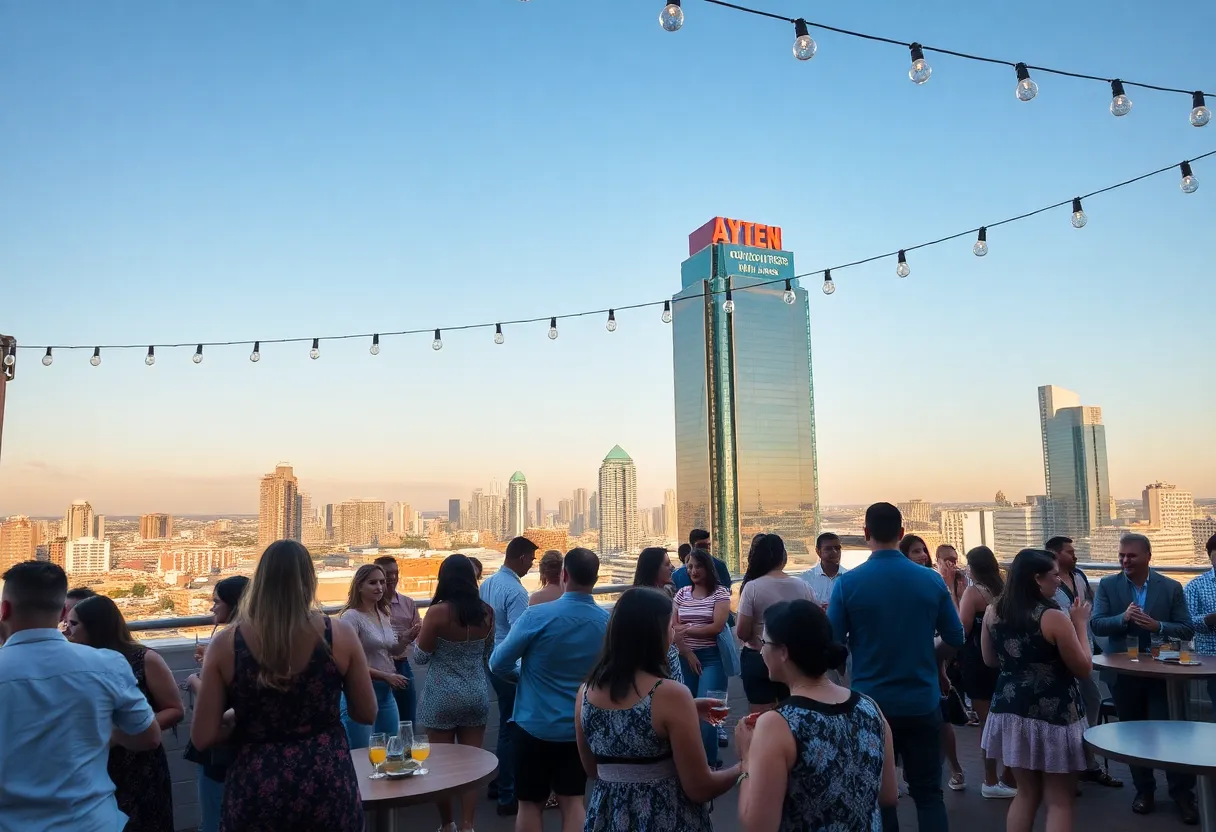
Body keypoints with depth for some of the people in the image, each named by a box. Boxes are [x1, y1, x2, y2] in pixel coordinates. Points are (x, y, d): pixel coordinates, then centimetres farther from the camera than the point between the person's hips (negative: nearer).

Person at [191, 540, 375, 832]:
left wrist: (248, 724, 11)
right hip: (328, 786, 0)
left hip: (256, 789, 0)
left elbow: (203, 737, -6)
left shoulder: (226, 644, -9)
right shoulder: (340, 634, -10)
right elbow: (367, 714, 0)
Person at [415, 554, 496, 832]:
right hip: (476, 695, 3)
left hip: (443, 696, -3)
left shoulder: (437, 612, -15)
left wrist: (420, 635, 13)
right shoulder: (486, 612, -2)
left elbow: (421, 656, -5)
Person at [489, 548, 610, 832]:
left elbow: (498, 664, -10)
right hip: (581, 727, 3)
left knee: (530, 803, 12)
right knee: (572, 801, 13)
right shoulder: (607, 621, -7)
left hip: (536, 725, -3)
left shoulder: (538, 615, -20)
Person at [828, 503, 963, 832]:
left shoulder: (847, 583, -12)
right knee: (928, 791, 13)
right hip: (922, 701, 2)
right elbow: (955, 640, 3)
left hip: (870, 702, -1)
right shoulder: (932, 580, -5)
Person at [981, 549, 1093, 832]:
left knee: (1026, 792, 20)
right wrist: (1081, 624, -1)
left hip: (1012, 711, 6)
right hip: (1053, 716, -5)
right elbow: (1084, 669, -9)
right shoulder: (1054, 617, -18)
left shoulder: (993, 612, 0)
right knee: (1060, 800, 9)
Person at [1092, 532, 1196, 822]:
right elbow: (1096, 624, -8)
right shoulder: (1107, 585, -2)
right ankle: (1144, 790, 27)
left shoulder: (1171, 587, -2)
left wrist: (1157, 625, -21)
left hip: (1162, 672, -1)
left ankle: (1183, 793, 16)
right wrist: (1123, 618, -26)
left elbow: (1187, 630, -4)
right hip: (1124, 672, 2)